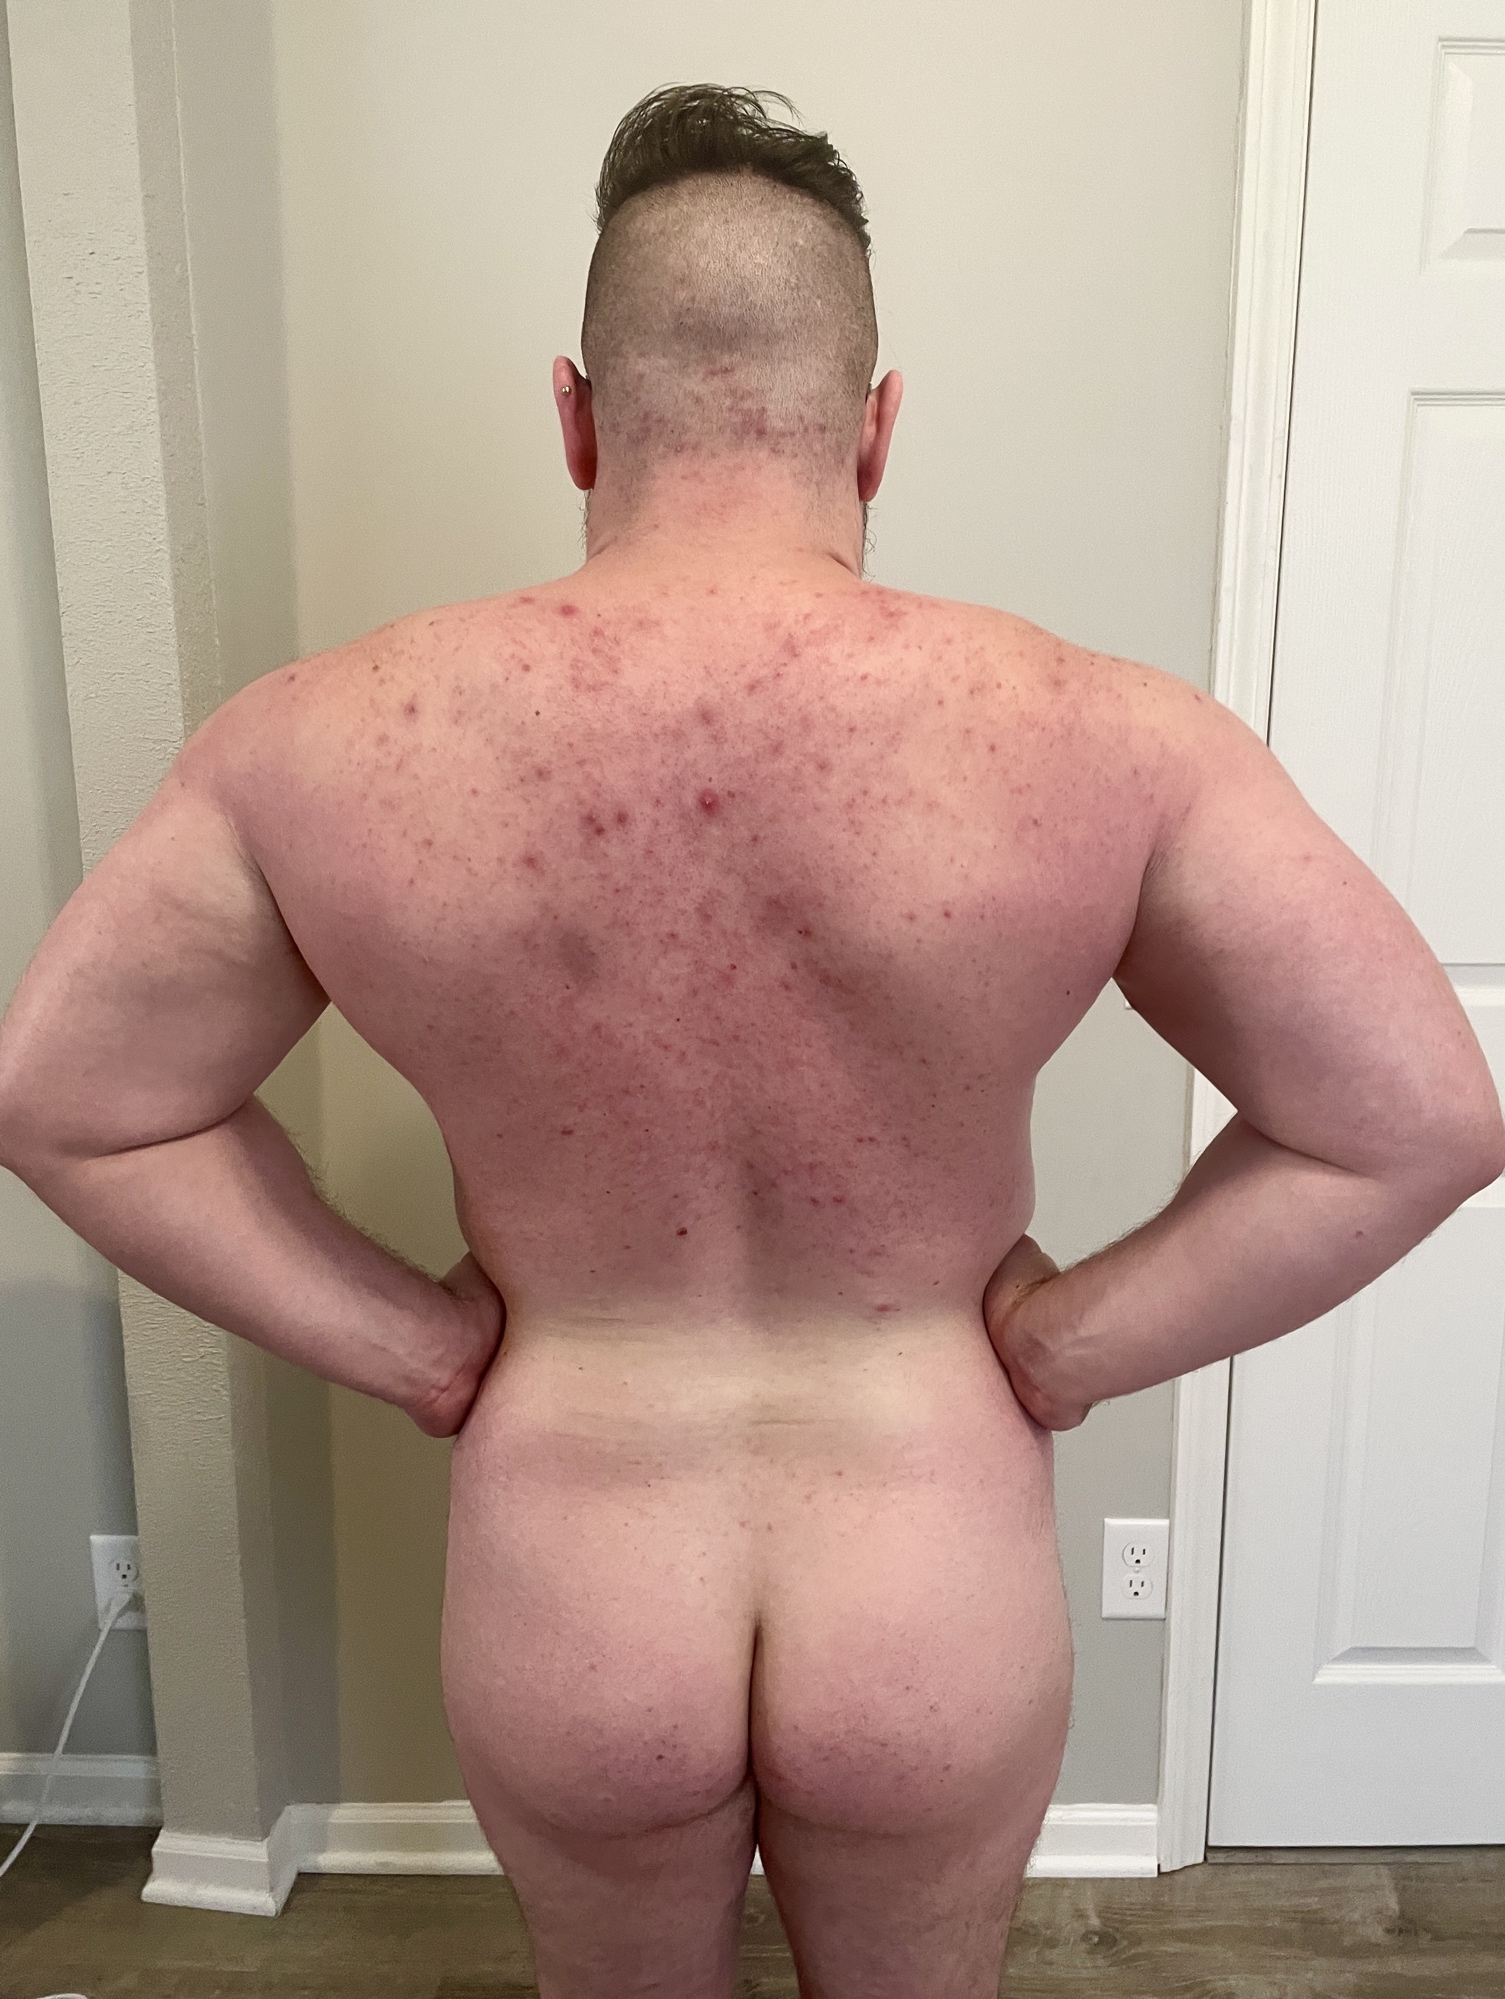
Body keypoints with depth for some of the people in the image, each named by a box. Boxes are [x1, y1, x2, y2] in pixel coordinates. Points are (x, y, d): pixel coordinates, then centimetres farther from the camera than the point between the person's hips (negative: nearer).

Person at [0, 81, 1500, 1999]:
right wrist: (1064, 1338, -6)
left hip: (560, 1615, 1)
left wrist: (413, 1343, -3)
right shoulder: (1105, 741, -19)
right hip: (939, 1618, 0)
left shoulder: (321, 745, -15)